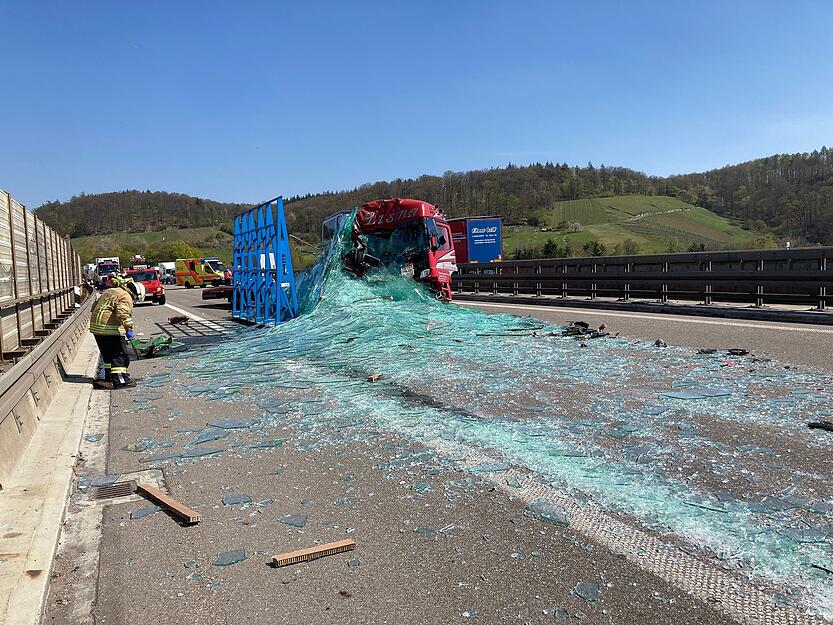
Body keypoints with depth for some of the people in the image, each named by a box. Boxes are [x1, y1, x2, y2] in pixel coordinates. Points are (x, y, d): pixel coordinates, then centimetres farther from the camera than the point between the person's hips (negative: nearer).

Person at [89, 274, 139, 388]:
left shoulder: (109, 292, 21)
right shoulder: (126, 297, -9)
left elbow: (94, 306, 27)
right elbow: (122, 314, -25)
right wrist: (129, 329, -24)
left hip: (95, 325, 9)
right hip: (110, 328, -9)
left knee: (108, 353, 23)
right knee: (120, 354, -4)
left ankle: (109, 375, 35)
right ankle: (120, 380, -7)